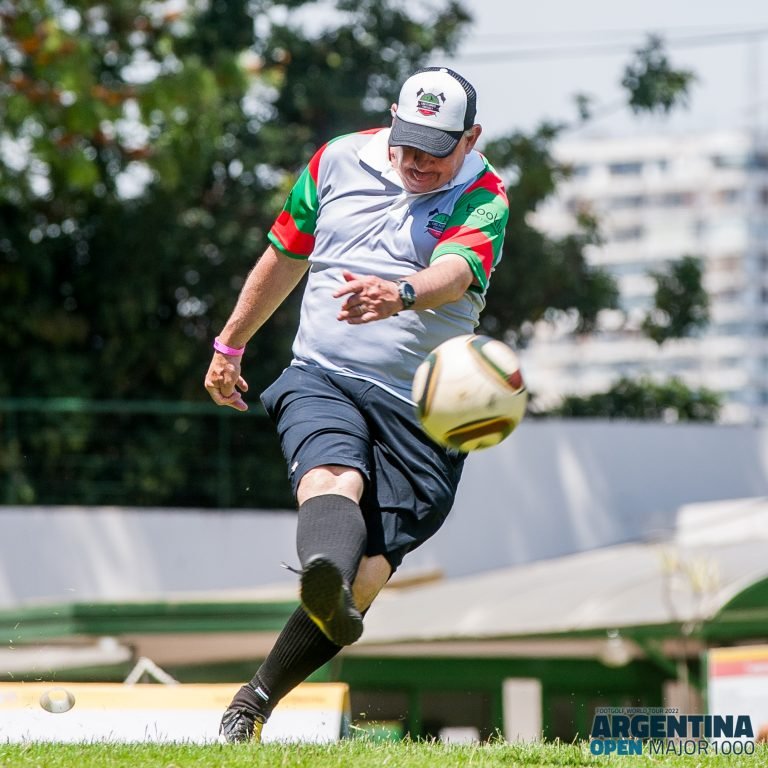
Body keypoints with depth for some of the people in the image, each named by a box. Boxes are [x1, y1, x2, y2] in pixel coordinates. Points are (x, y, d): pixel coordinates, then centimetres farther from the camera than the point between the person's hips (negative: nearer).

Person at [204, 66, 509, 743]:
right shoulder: (339, 161, 9)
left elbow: (455, 271, -23)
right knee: (334, 476, -33)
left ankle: (255, 701, -2)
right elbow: (284, 257, 24)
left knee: (365, 574, -12)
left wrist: (400, 294, -45)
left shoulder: (482, 200, -1)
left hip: (420, 408, -1)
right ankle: (325, 578, -65)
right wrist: (231, 344, 32)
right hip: (322, 378, 1)